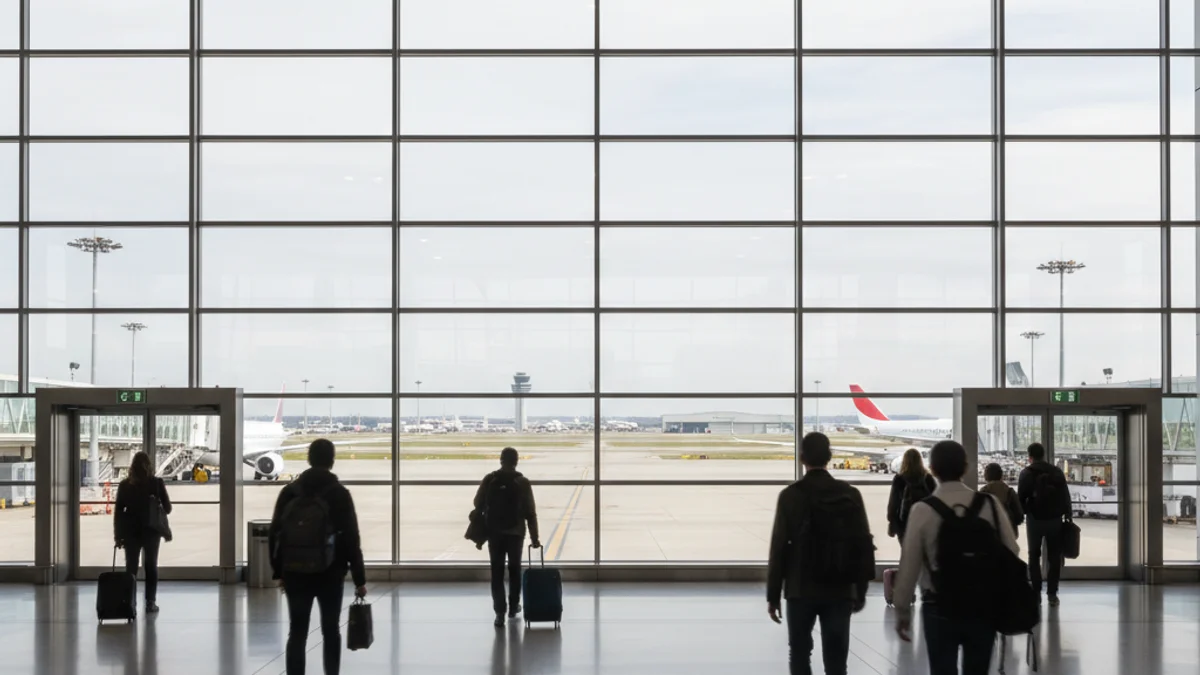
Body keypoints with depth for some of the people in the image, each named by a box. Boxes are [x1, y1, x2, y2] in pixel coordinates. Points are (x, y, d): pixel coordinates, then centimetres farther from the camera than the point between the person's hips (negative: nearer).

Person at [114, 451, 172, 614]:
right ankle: (150, 602, 6)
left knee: (131, 567, 9)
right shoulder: (157, 483, -6)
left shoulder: (124, 485, -3)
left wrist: (118, 535, 1)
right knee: (151, 566, 9)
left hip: (130, 531, 1)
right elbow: (167, 508, -3)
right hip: (151, 531, -1)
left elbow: (118, 511, -3)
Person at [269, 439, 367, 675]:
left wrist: (279, 571, 16)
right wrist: (359, 579, -2)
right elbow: (351, 539, -7)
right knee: (330, 631, 13)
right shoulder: (339, 493, -6)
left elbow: (275, 534, 6)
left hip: (295, 574, 2)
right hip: (329, 574, -2)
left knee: (297, 633, 3)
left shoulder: (289, 492, 3)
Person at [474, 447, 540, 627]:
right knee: (514, 569, 17)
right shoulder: (523, 482, -5)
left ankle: (500, 612, -5)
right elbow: (530, 512, -5)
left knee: (497, 572, 3)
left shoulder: (489, 479, -2)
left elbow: (478, 505, 0)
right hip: (516, 533, 0)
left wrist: (479, 532, 11)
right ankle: (513, 607, 25)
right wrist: (534, 538, -2)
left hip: (494, 532, 0)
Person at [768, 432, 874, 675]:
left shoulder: (790, 495, -7)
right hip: (840, 590, 2)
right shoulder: (850, 494, 0)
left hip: (801, 590, -1)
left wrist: (773, 594, -1)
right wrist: (861, 590, 11)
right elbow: (864, 544, 1)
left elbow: (779, 547, -8)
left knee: (800, 655, 12)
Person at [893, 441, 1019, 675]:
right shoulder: (989, 504, -4)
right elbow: (1012, 552, 0)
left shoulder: (923, 510, -10)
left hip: (940, 608, -2)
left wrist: (902, 611, 3)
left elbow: (909, 566, -8)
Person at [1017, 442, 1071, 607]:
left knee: (1034, 556, 10)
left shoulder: (1026, 473, -3)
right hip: (1054, 519, 2)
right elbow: (1066, 496, 3)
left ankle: (1036, 593, 5)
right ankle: (1052, 593, 2)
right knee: (1054, 556, 7)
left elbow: (1021, 498, -7)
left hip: (1034, 519, -2)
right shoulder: (1057, 472, 4)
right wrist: (1068, 516, 8)